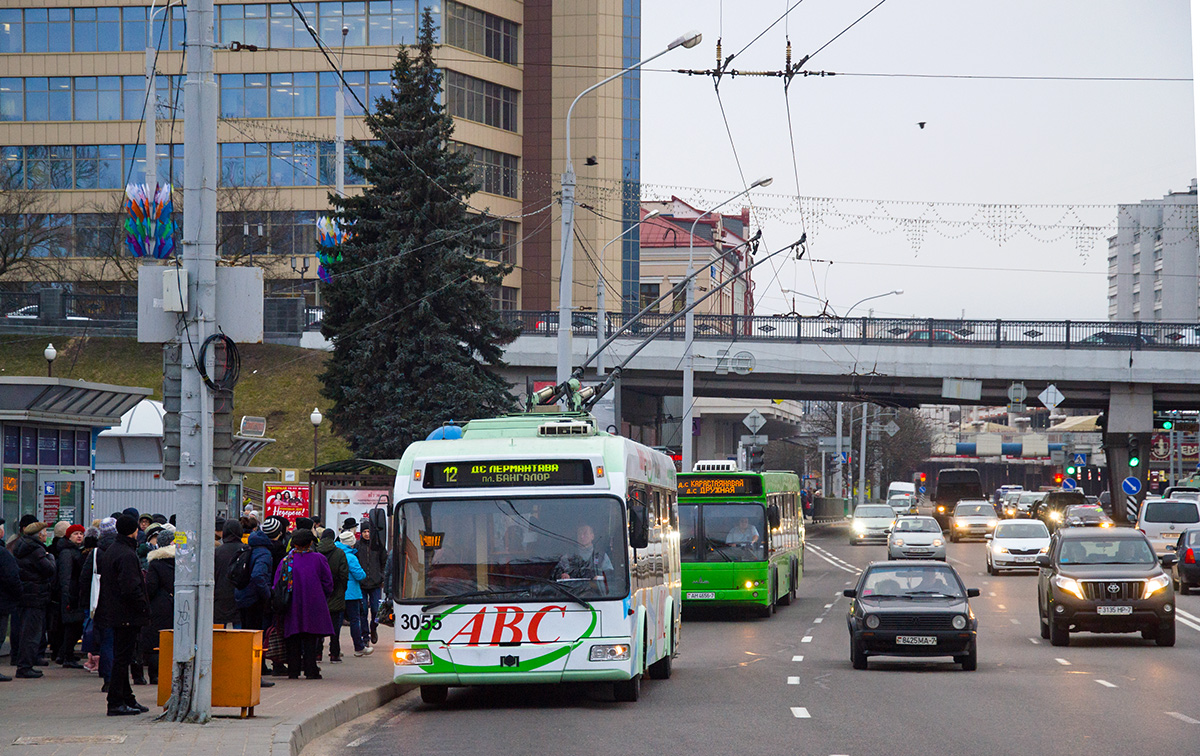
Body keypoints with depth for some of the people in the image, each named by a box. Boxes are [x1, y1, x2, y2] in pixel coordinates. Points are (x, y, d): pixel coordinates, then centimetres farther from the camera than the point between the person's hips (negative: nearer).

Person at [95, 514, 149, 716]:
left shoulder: (109, 551, 13)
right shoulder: (127, 555, -19)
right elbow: (131, 588, -24)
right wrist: (143, 608, -15)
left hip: (114, 614, 10)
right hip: (127, 615, -10)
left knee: (121, 657, 16)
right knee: (122, 658, -6)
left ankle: (127, 699, 24)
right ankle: (116, 703, -4)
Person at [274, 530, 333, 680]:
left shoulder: (286, 561, 0)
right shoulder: (319, 559, -2)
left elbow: (277, 585, 2)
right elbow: (328, 584, 1)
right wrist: (323, 599, 17)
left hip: (292, 606, 1)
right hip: (313, 605, -1)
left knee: (293, 641, 7)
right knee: (311, 639, 2)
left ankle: (293, 671, 4)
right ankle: (311, 670, -1)